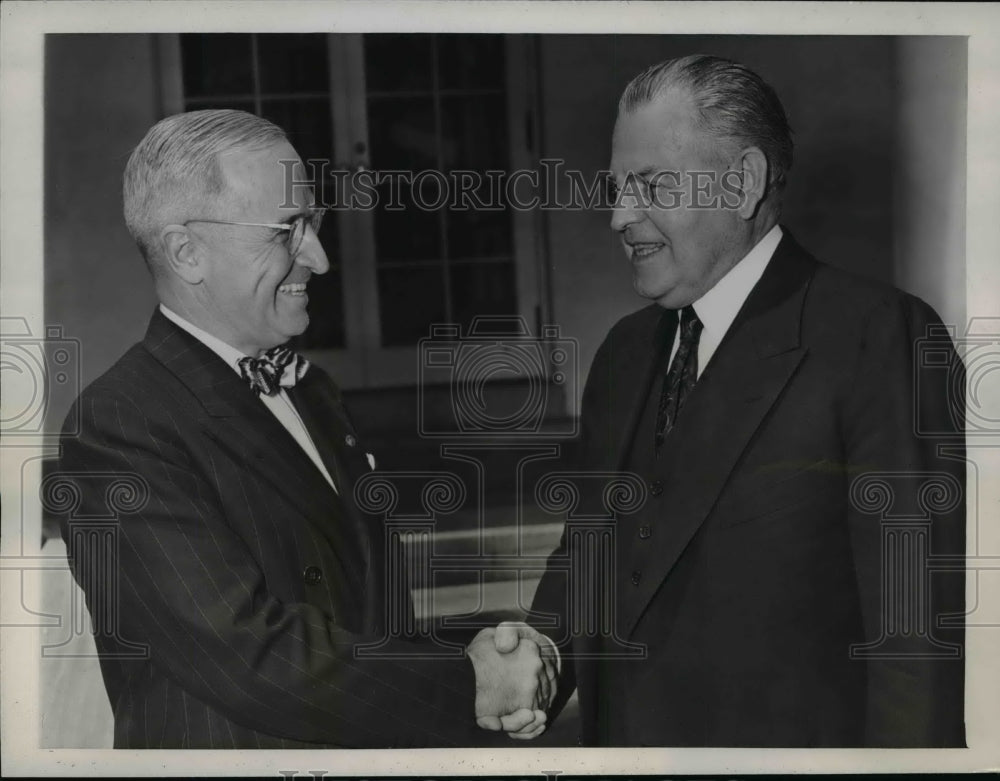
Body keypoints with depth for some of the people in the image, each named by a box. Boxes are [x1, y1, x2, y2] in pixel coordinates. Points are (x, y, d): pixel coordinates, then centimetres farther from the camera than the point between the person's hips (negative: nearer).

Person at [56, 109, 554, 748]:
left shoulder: (312, 391, 6)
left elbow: (375, 591, 9)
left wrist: (485, 660, -9)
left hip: (376, 744, 7)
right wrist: (467, 688, -20)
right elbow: (250, 656, -27)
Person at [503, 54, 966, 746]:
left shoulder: (879, 335, -15)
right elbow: (590, 549, 11)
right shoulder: (626, 351, 7)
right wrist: (536, 651, -6)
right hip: (618, 737, 6)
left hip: (790, 740, -6)